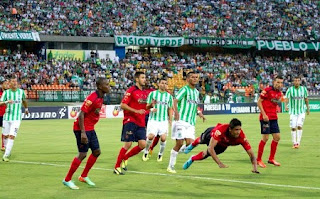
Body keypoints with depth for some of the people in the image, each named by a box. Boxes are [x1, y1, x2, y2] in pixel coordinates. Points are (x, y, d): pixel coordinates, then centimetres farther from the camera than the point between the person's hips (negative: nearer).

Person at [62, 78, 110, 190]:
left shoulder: (100, 98, 7)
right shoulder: (92, 98, -22)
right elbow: (81, 114, -24)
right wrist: (83, 133, -27)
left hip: (90, 129, 10)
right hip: (82, 129, -10)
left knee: (96, 152, 10)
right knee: (82, 154, -9)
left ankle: (84, 176, 24)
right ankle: (67, 180, 2)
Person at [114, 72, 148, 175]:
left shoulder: (144, 93, 15)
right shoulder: (131, 91, -8)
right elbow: (122, 105, -13)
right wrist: (136, 111, -20)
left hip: (140, 123, 7)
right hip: (130, 121, -7)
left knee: (142, 145, -4)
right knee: (128, 144, -9)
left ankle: (125, 158, 17)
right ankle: (117, 167, 4)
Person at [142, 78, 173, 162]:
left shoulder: (169, 96, 9)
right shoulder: (152, 93, 4)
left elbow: (170, 109, 15)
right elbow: (147, 107, 5)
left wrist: (170, 120, 5)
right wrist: (151, 104, -17)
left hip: (164, 120, 2)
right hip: (153, 119, -2)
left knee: (163, 138, -10)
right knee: (151, 136, -15)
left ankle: (160, 154, 11)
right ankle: (146, 152, 9)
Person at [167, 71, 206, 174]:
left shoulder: (196, 92, 18)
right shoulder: (184, 89, -6)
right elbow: (175, 100, -17)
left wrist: (199, 113, 13)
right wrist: (176, 111, -34)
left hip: (191, 123, 6)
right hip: (181, 120, -6)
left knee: (190, 143, -9)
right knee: (179, 143, -8)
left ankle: (176, 154, 16)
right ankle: (170, 166, 4)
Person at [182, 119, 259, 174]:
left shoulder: (241, 137, -45)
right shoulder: (221, 130, -52)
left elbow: (251, 154, -41)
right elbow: (210, 148, -53)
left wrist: (254, 168, -57)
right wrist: (219, 163, -61)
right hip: (212, 133, -1)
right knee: (201, 140, 31)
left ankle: (192, 159, 37)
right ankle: (192, 145, 69)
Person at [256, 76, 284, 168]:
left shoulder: (280, 93, 10)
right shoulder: (267, 90, -11)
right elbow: (259, 102, -12)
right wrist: (264, 114, -17)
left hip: (274, 118, 8)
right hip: (265, 117, -7)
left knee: (277, 137, 6)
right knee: (265, 138, -8)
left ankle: (271, 159, 18)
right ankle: (258, 160, 3)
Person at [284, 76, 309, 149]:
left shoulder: (304, 89, 0)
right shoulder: (290, 90, -7)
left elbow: (306, 99, 12)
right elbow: (287, 98, -20)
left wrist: (308, 108, 17)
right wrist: (286, 105, -39)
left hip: (302, 111, 0)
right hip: (293, 112, 0)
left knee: (299, 126, -14)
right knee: (293, 128, -1)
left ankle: (298, 142, -10)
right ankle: (294, 143, 11)